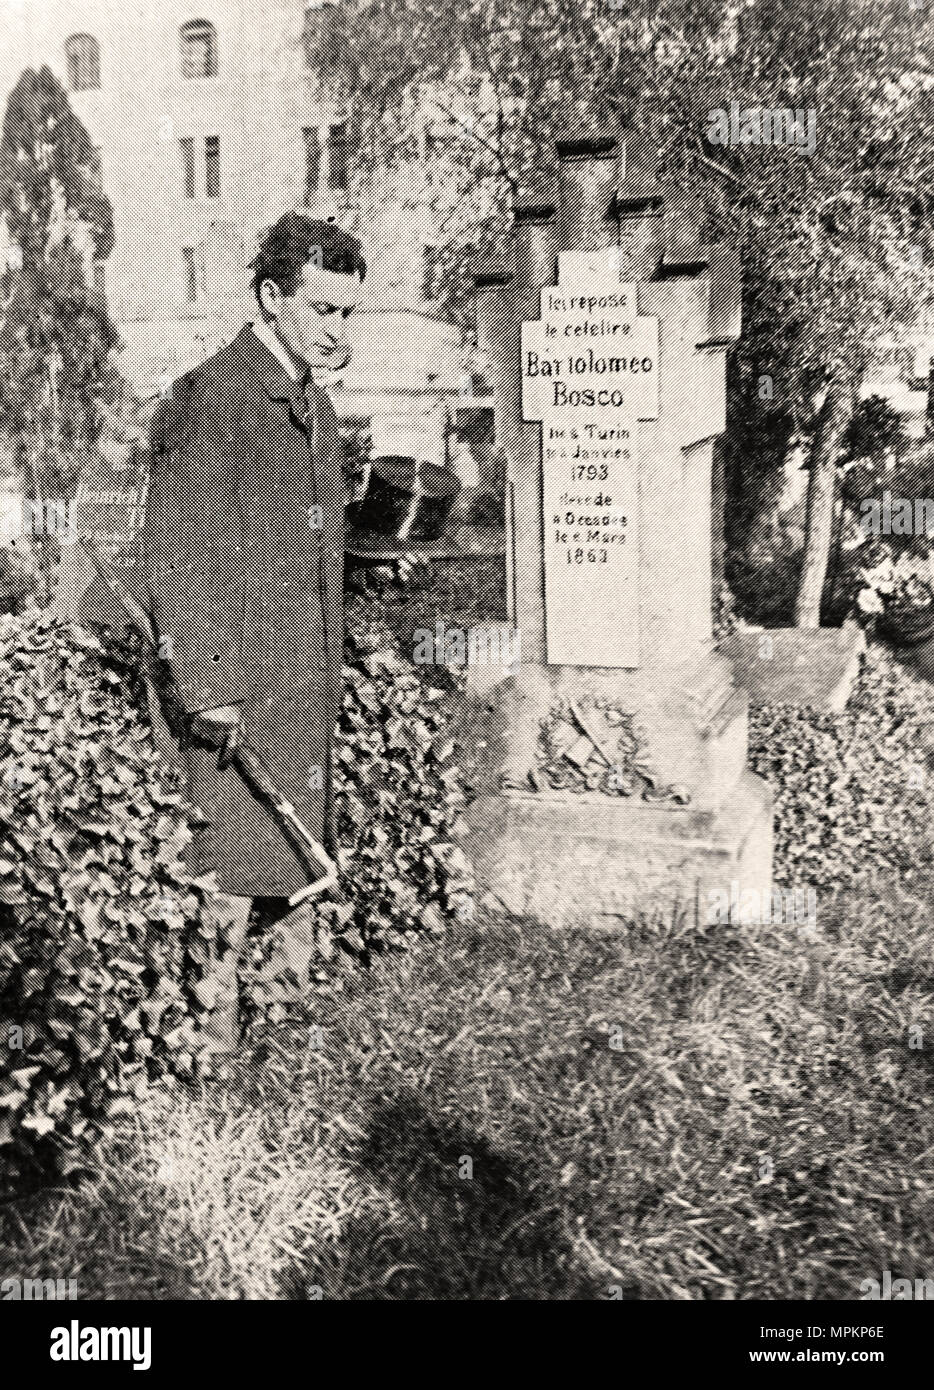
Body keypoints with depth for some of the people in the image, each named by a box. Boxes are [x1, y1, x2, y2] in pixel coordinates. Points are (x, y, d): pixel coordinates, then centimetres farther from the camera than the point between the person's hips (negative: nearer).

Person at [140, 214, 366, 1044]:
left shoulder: (316, 405, 18)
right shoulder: (209, 399, -10)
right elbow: (179, 558, -15)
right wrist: (208, 686, -19)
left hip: (305, 696, 9)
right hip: (232, 698, -8)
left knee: (299, 879, 14)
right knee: (228, 887, -3)